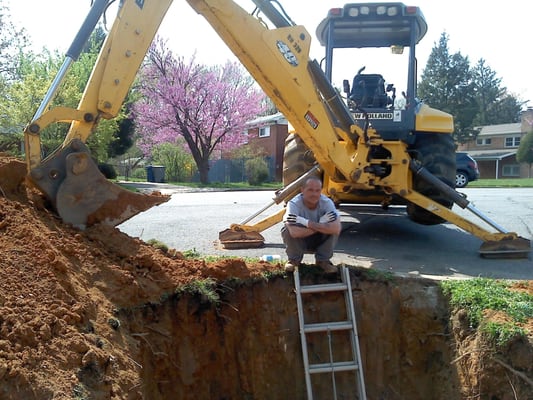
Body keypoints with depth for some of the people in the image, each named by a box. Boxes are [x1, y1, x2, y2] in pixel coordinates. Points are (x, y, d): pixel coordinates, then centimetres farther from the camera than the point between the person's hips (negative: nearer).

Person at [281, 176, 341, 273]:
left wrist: (307, 223, -39)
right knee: (287, 230, -32)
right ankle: (294, 260, -3)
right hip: (300, 241, -1)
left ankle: (323, 260, -3)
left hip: (320, 241, 1)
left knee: (333, 229, -27)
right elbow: (294, 232, -43)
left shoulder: (327, 202, -23)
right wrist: (321, 225, -35)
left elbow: (337, 228, -39)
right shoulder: (294, 204, -29)